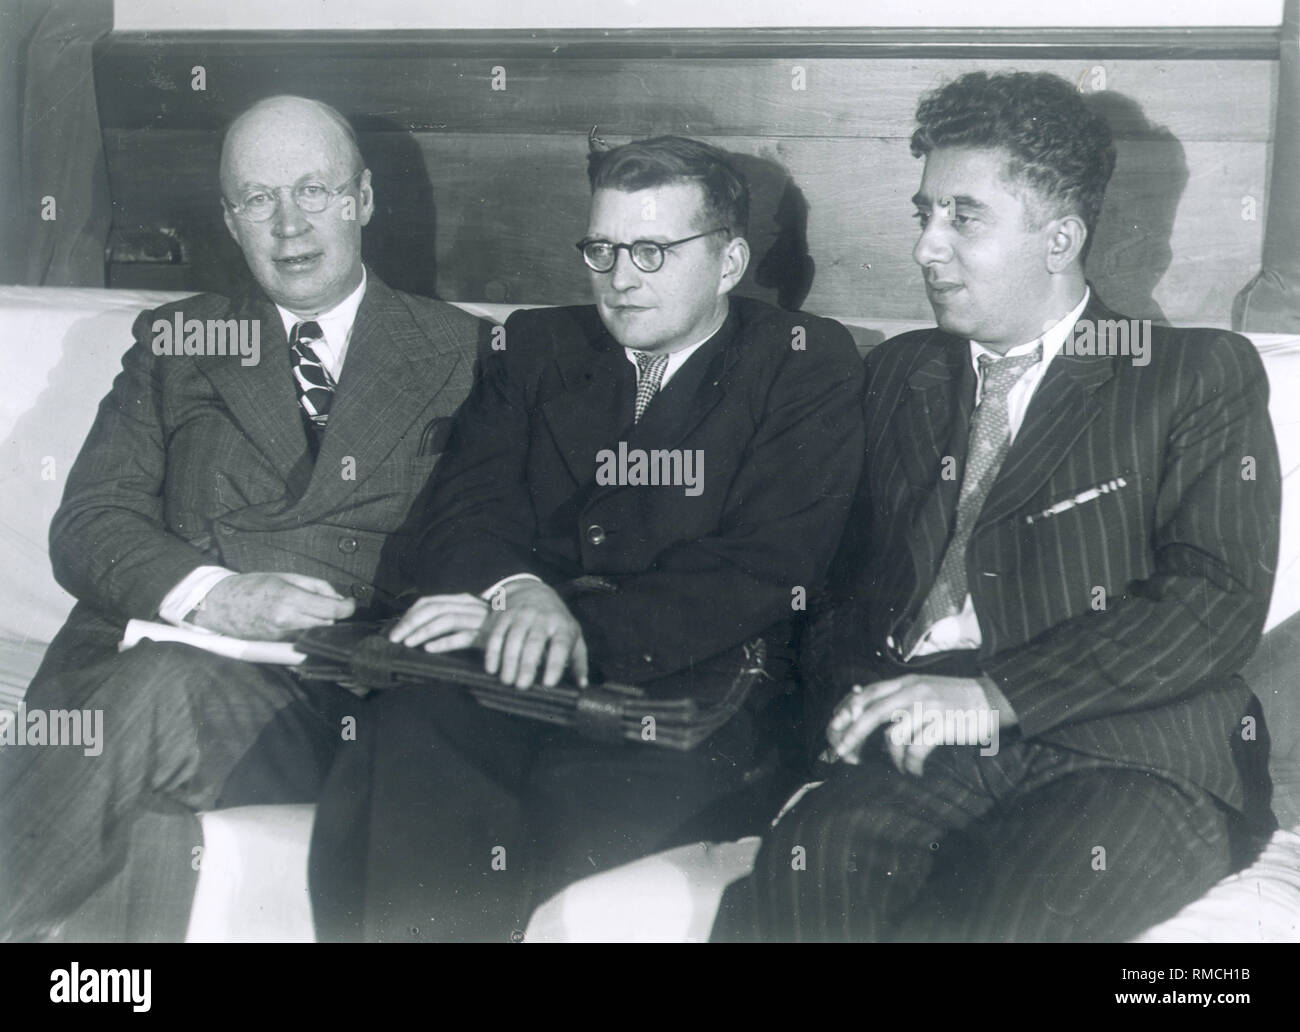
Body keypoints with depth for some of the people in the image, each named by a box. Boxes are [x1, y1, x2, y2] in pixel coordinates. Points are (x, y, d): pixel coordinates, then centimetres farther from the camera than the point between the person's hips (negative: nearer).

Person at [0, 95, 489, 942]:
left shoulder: (463, 354, 17)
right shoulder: (172, 341, 21)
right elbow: (88, 524, 9)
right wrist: (210, 594, -11)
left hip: (351, 694, -1)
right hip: (148, 661, 1)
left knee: (167, 687, -34)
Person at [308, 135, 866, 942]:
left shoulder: (808, 367, 8)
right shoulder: (538, 347, 20)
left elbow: (764, 573, -5)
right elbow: (464, 512, 8)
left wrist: (583, 624, -18)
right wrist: (518, 593, -18)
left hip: (693, 692, -2)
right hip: (509, 687, 3)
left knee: (579, 793, -36)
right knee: (401, 741, -31)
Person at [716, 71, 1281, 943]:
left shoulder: (1204, 376, 9)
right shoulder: (899, 374, 24)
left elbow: (1220, 597, -4)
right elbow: (849, 568, 19)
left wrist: (994, 695, -14)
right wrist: (854, 693, -4)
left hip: (1130, 752, -2)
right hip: (916, 748, 3)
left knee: (968, 923, -34)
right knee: (791, 891, -31)